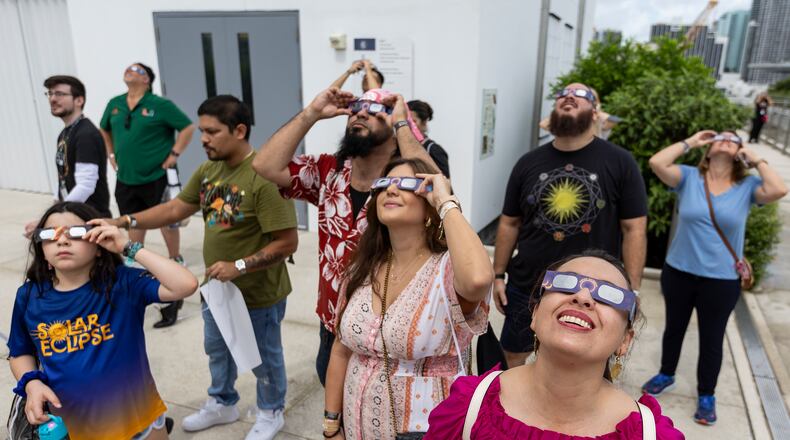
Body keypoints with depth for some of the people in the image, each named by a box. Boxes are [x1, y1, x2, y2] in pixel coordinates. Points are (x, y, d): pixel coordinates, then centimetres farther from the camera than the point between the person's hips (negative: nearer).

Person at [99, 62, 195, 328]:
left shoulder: (160, 104, -11)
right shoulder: (114, 104, 7)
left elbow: (188, 127, -10)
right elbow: (104, 130, 25)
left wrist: (174, 154, -13)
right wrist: (111, 154, 15)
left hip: (157, 177, -5)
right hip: (126, 179, 6)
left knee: (167, 223, 7)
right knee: (134, 226, 16)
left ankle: (176, 263, 25)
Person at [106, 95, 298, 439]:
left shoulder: (265, 178, -28)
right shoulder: (208, 170, -1)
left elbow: (287, 243, -28)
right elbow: (176, 209, 6)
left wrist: (239, 266, -30)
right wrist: (125, 222, -4)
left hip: (258, 294, -8)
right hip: (217, 287, 8)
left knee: (264, 358, 15)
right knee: (216, 349, 27)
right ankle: (222, 404, 52)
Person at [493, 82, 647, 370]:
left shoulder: (620, 162, -5)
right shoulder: (528, 163, 2)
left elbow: (634, 229, -6)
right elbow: (510, 223, 7)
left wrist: (632, 291, -9)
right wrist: (499, 275, 5)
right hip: (526, 287, 2)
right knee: (511, 361, 16)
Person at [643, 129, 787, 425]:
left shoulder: (747, 187, -4)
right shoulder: (689, 177, -4)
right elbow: (656, 163, -19)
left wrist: (757, 160, -10)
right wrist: (689, 142, -9)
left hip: (721, 280, 0)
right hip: (678, 272, 1)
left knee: (712, 339, 13)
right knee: (674, 328, 19)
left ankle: (706, 395, 31)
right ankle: (666, 375, 41)